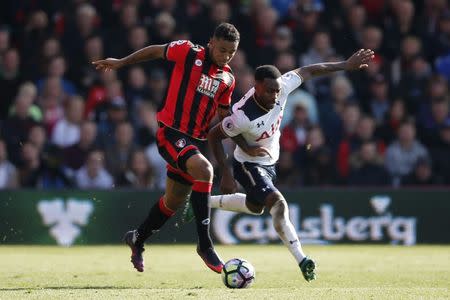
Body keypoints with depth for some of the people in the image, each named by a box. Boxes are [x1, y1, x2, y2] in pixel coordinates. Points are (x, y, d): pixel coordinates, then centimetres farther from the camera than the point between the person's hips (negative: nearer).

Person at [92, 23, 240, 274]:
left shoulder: (228, 79, 9)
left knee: (174, 201, 16)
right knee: (204, 170, -32)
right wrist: (121, 63, 14)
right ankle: (205, 244, -26)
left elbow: (224, 116, 19)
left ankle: (138, 240, 42)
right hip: (172, 132, -7)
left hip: (197, 140, 7)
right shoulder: (188, 53, -8)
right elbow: (156, 51, 7)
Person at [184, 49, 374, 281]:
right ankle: (302, 260, -28)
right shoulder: (243, 116, -37)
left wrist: (346, 66, -2)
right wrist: (226, 175, -25)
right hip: (249, 165, -8)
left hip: (269, 163, 8)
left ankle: (203, 203, 48)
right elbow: (214, 136, -24)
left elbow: (307, 71, -7)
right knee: (278, 204, -26)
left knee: (255, 207, 28)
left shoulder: (281, 87, -23)